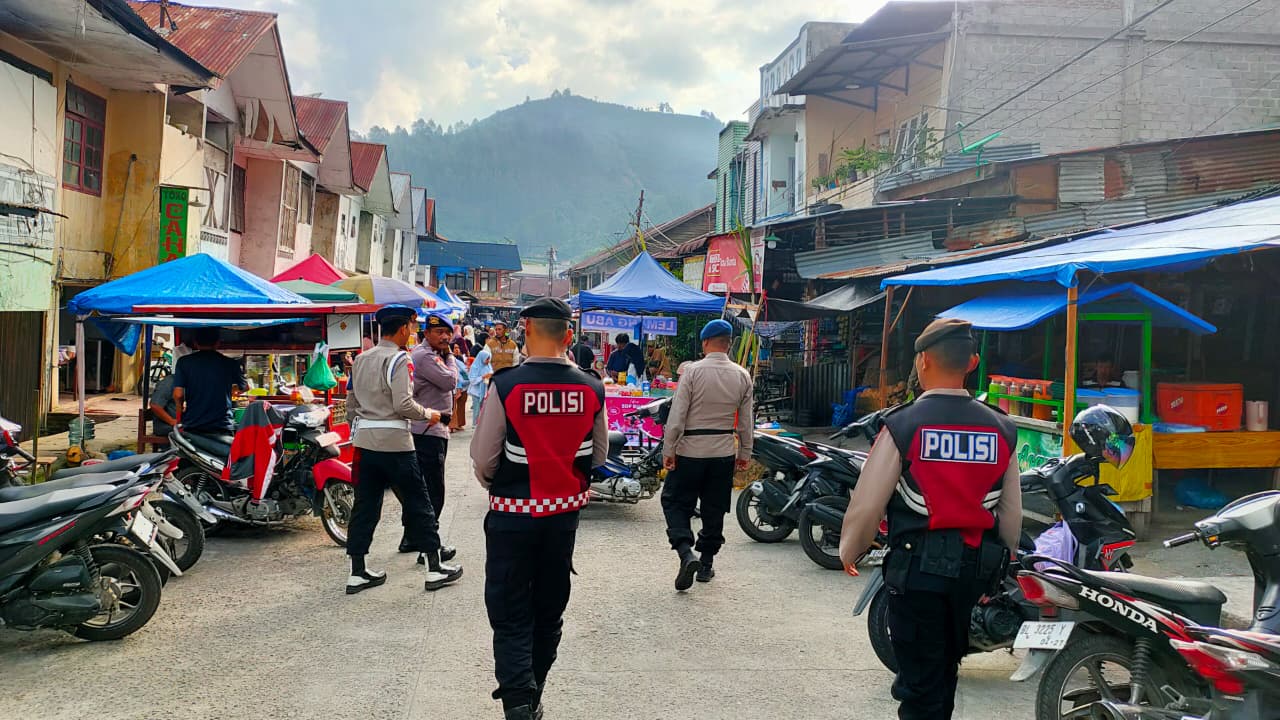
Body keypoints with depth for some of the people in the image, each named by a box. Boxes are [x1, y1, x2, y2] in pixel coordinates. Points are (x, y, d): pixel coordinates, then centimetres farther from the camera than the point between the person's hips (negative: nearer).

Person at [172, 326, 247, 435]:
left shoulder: (184, 362, 1)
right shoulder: (230, 364, 3)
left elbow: (178, 394, -5)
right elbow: (245, 387, 19)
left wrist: (180, 407, 17)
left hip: (192, 427, 0)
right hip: (222, 428, 0)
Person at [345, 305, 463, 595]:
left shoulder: (360, 359, 11)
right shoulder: (399, 359, -12)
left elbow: (351, 403, 15)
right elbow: (403, 404, -20)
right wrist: (428, 414, -5)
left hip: (364, 440, 7)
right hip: (394, 442, -7)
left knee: (365, 506, 10)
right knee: (418, 504, 3)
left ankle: (357, 573, 14)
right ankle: (435, 568, 11)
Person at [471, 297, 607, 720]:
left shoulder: (505, 386, -16)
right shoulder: (592, 389, -5)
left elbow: (483, 458, -9)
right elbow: (599, 454, 6)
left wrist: (493, 486, 12)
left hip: (513, 515, -4)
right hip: (565, 513, 4)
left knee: (511, 616, 5)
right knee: (549, 612, 18)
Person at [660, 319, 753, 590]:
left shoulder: (693, 371, -11)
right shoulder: (742, 376, 1)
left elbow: (677, 415, -13)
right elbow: (745, 421, 6)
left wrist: (668, 450, -7)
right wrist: (745, 453, 16)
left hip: (690, 450, -4)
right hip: (724, 453, 4)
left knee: (675, 502, 7)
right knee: (714, 508, 15)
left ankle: (686, 553, -12)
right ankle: (706, 563, 22)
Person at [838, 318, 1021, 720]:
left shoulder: (902, 426, -14)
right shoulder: (1002, 429, 0)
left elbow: (867, 504, -12)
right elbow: (1012, 514, 6)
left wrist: (849, 551, 7)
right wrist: (997, 565, 21)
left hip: (917, 567, -4)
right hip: (974, 567, 5)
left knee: (921, 686, 7)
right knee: (944, 668, 25)